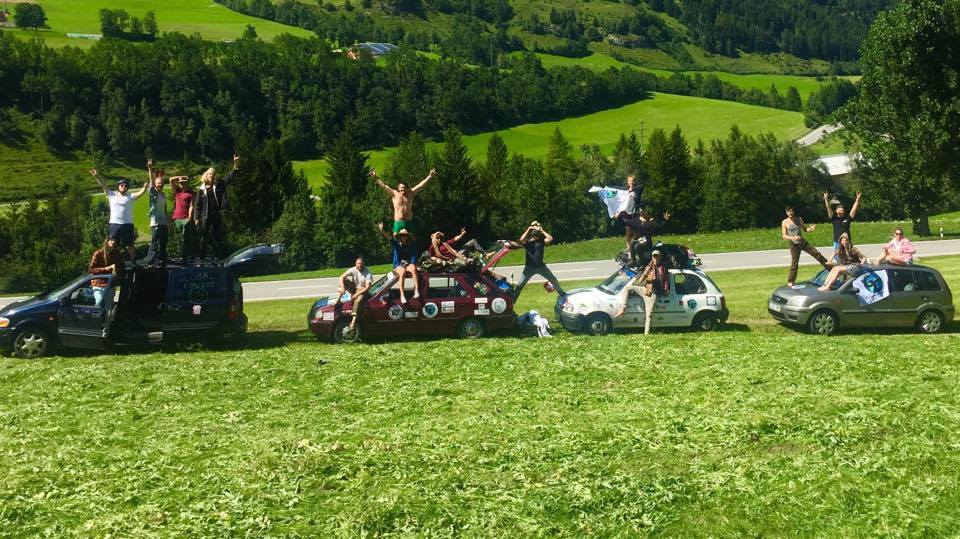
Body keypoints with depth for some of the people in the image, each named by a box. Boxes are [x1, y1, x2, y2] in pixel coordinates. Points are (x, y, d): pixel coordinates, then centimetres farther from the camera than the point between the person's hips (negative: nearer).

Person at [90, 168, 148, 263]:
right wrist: (97, 177, -12)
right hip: (114, 224, 1)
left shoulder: (130, 196, 3)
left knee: (130, 245, 6)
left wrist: (145, 187, -29)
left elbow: (140, 193, -10)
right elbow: (103, 185, 0)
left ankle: (134, 262, 13)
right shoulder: (112, 194, 7)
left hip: (127, 224, -1)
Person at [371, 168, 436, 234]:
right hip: (398, 223, -2)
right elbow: (384, 186, 6)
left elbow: (420, 185, 10)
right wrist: (375, 178, 1)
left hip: (409, 223, 2)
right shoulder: (394, 194, 7)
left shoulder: (410, 194, 12)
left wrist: (430, 176, 8)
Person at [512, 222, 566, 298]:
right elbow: (521, 240, -25)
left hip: (541, 266, 3)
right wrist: (528, 229, -19)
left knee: (554, 280, 11)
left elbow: (550, 239, -12)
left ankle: (562, 294, 31)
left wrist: (542, 230, -10)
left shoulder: (541, 241, 4)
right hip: (530, 267, -3)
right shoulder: (527, 242, -3)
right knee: (520, 285, -6)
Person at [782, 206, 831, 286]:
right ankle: (790, 281, 8)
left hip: (803, 242, 3)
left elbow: (805, 229, 12)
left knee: (816, 253, 0)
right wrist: (793, 238, -28)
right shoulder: (784, 222, -7)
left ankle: (828, 265, 15)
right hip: (794, 245, -3)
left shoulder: (799, 219, 4)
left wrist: (811, 228, -11)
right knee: (794, 263, -2)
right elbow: (784, 236, -11)